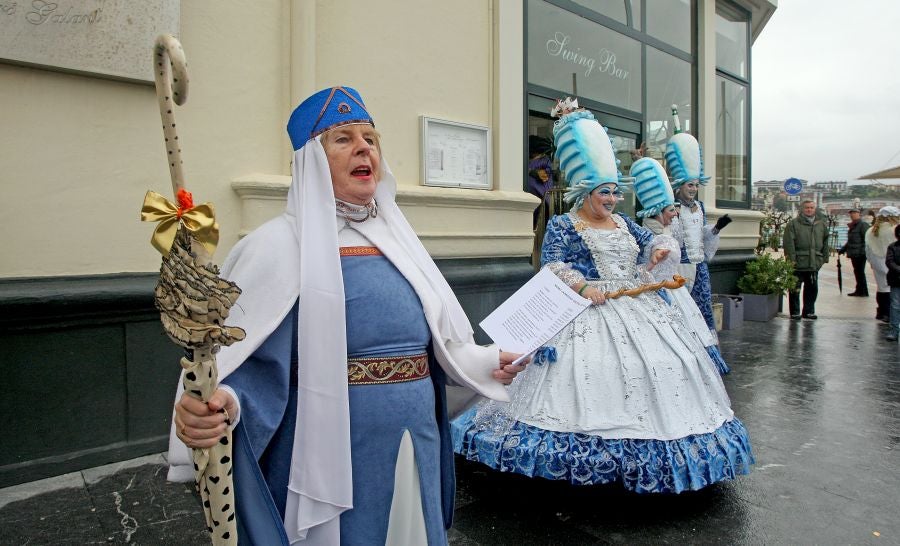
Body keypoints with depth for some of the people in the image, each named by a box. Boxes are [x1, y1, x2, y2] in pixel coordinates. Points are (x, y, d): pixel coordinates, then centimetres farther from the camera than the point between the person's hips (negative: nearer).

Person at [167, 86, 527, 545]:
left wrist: (485, 364, 13)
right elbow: (240, 359, -18)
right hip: (331, 461, -6)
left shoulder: (396, 240, 8)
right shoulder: (280, 244, -11)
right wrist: (218, 405, -36)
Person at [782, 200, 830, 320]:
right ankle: (795, 312, 11)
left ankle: (809, 311, 24)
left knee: (812, 288, 12)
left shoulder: (822, 224, 11)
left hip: (814, 263, 5)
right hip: (798, 263, -5)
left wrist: (824, 257, 11)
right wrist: (791, 258, -16)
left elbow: (825, 242, 17)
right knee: (795, 289, 1)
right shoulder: (793, 224, -4)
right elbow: (788, 243, -10)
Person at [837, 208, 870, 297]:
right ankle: (859, 290, 16)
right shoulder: (851, 226, 18)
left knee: (860, 272, -4)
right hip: (854, 254, 8)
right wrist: (842, 249, 23)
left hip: (860, 254, -8)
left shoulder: (863, 225, -8)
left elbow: (866, 239, -15)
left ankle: (864, 292, 2)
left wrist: (862, 251, -22)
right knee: (857, 272, 10)